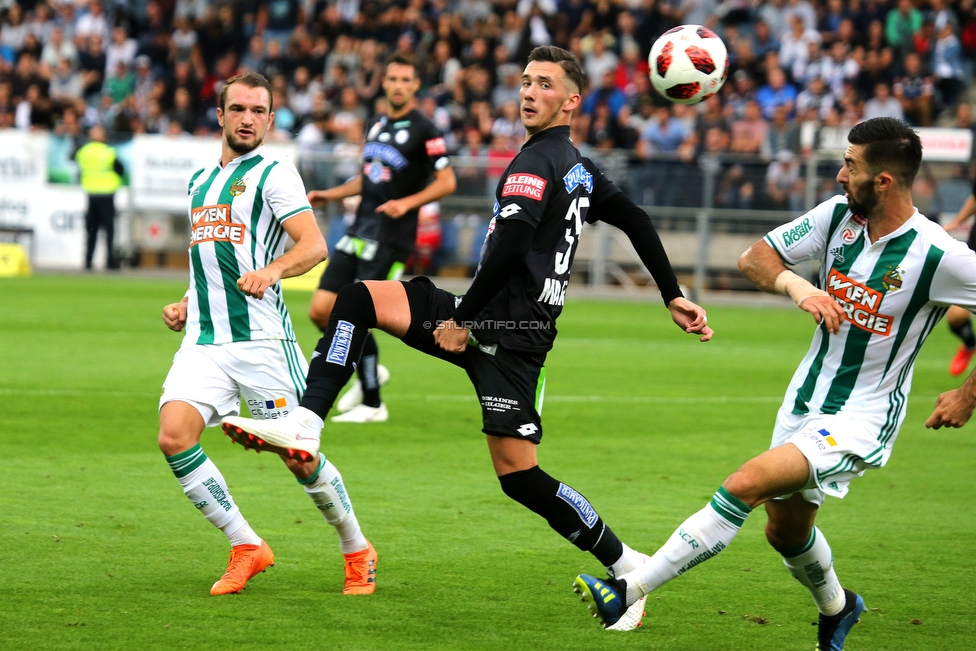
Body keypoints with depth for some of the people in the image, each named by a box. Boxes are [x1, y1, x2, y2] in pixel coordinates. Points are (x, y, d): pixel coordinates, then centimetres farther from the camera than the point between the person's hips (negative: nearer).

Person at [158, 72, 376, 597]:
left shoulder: (274, 173, -1)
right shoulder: (200, 181, 20)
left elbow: (314, 246, -13)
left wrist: (271, 271, -31)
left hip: (260, 337, -5)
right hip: (203, 338, 6)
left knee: (299, 456, -3)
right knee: (173, 436, -17)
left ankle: (357, 552, 21)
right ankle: (246, 548, -5)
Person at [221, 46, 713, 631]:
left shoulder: (536, 162, -12)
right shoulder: (579, 167, 17)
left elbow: (510, 245, -23)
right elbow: (638, 222, 22)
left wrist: (463, 319, -16)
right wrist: (674, 298, 29)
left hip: (508, 332, -10)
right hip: (490, 322, 10)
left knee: (518, 473, -12)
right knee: (358, 299, 2)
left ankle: (626, 566, -1)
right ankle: (304, 426, -9)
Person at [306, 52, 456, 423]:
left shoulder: (424, 131, -9)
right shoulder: (376, 125, 14)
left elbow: (447, 182, -10)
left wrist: (408, 202, -23)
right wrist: (330, 195, 15)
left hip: (390, 240, -7)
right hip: (359, 233, 7)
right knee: (320, 310, 1)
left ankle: (372, 404, 4)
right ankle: (370, 373, 22)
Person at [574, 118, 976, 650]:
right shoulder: (839, 214, -3)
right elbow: (754, 258, 2)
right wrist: (794, 284, -20)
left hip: (860, 421, -7)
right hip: (804, 402, 7)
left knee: (747, 484, -26)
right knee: (786, 531, 21)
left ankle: (628, 591, -25)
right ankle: (836, 607, 54)